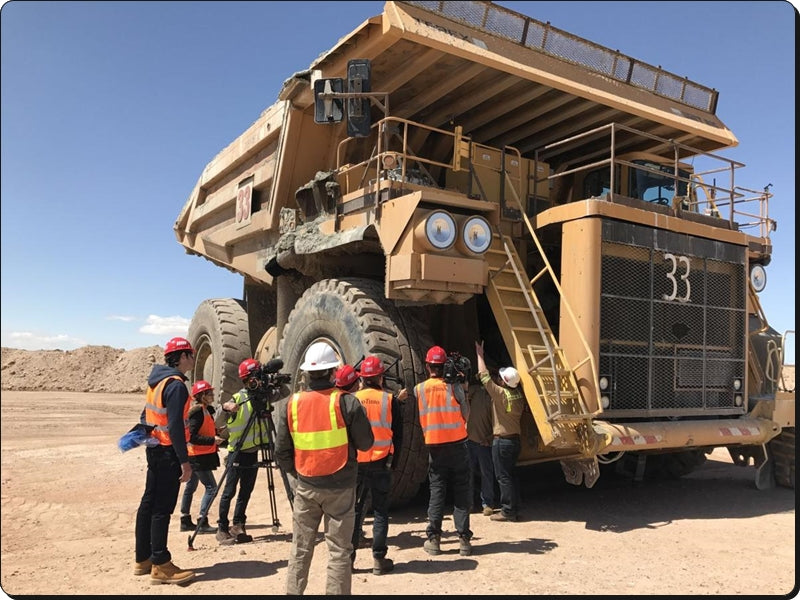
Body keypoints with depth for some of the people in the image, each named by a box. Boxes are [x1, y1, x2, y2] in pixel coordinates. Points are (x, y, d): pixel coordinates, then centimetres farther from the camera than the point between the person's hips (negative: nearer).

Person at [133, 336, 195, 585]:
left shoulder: (157, 381, 11)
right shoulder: (176, 385, -18)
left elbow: (146, 416, 17)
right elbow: (175, 426, -23)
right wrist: (185, 460, -20)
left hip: (154, 449, 10)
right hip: (168, 453, -10)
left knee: (149, 503, 14)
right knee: (162, 508, -5)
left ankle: (143, 559, 23)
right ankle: (161, 566, 2)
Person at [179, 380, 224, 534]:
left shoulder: (206, 410, 11)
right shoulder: (197, 412, -18)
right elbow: (191, 436, -24)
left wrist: (216, 433, 6)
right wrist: (212, 440, -26)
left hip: (199, 456, 10)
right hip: (198, 456, -10)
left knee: (190, 487, 15)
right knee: (211, 487, -8)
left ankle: (186, 521, 24)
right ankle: (202, 522, -5)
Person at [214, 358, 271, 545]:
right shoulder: (237, 398, -11)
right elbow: (219, 423, -15)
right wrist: (225, 407, -34)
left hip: (252, 452, 6)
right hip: (237, 452, -5)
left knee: (246, 491, 11)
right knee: (229, 491, -1)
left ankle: (238, 526, 21)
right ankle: (222, 529, 7)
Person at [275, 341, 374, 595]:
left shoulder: (290, 404, -4)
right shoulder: (346, 402, -13)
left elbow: (281, 451, 0)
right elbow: (366, 443, -5)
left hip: (305, 486, 3)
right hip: (340, 487, -3)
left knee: (300, 550, 16)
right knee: (339, 551, 7)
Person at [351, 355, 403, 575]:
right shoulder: (390, 400, -5)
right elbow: (398, 434, 0)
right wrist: (393, 459, 12)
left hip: (356, 463, 1)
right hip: (381, 462, -1)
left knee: (355, 510, 12)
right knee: (380, 511, 8)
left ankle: (348, 557, 14)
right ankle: (379, 559, 10)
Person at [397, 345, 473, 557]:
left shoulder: (419, 389, -1)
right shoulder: (454, 386, -6)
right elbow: (466, 414, 0)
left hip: (434, 447, 2)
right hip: (458, 445, -1)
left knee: (436, 492, 10)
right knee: (462, 492, 6)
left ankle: (433, 539, 10)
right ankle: (464, 539, 6)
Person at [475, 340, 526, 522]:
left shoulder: (500, 393, -17)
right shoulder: (519, 395, 1)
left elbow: (484, 376, -12)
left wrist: (480, 355, -2)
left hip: (502, 440, -8)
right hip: (515, 439, 8)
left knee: (503, 476, -1)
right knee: (509, 475, 16)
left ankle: (508, 511, 3)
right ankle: (513, 508, 21)